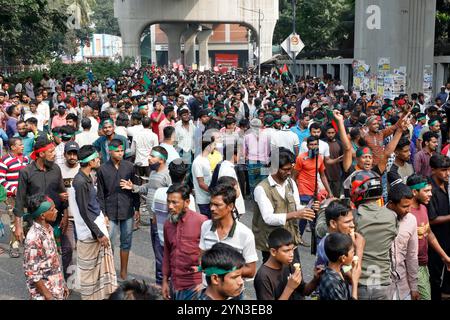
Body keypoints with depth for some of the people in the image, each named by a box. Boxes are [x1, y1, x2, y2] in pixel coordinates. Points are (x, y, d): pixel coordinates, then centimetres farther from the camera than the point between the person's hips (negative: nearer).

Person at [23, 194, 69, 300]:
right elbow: (32, 273, -22)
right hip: (43, 293, -7)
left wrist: (62, 284, 14)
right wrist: (48, 296, -18)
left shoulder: (48, 229, 1)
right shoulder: (34, 238, -24)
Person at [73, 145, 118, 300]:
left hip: (98, 226, 9)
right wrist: (98, 233, -17)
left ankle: (105, 293, 30)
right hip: (90, 232, -9)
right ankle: (91, 296, 21)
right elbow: (84, 212, -21)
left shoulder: (87, 177, 6)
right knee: (89, 268, 7)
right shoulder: (80, 182, -22)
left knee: (103, 262, 17)